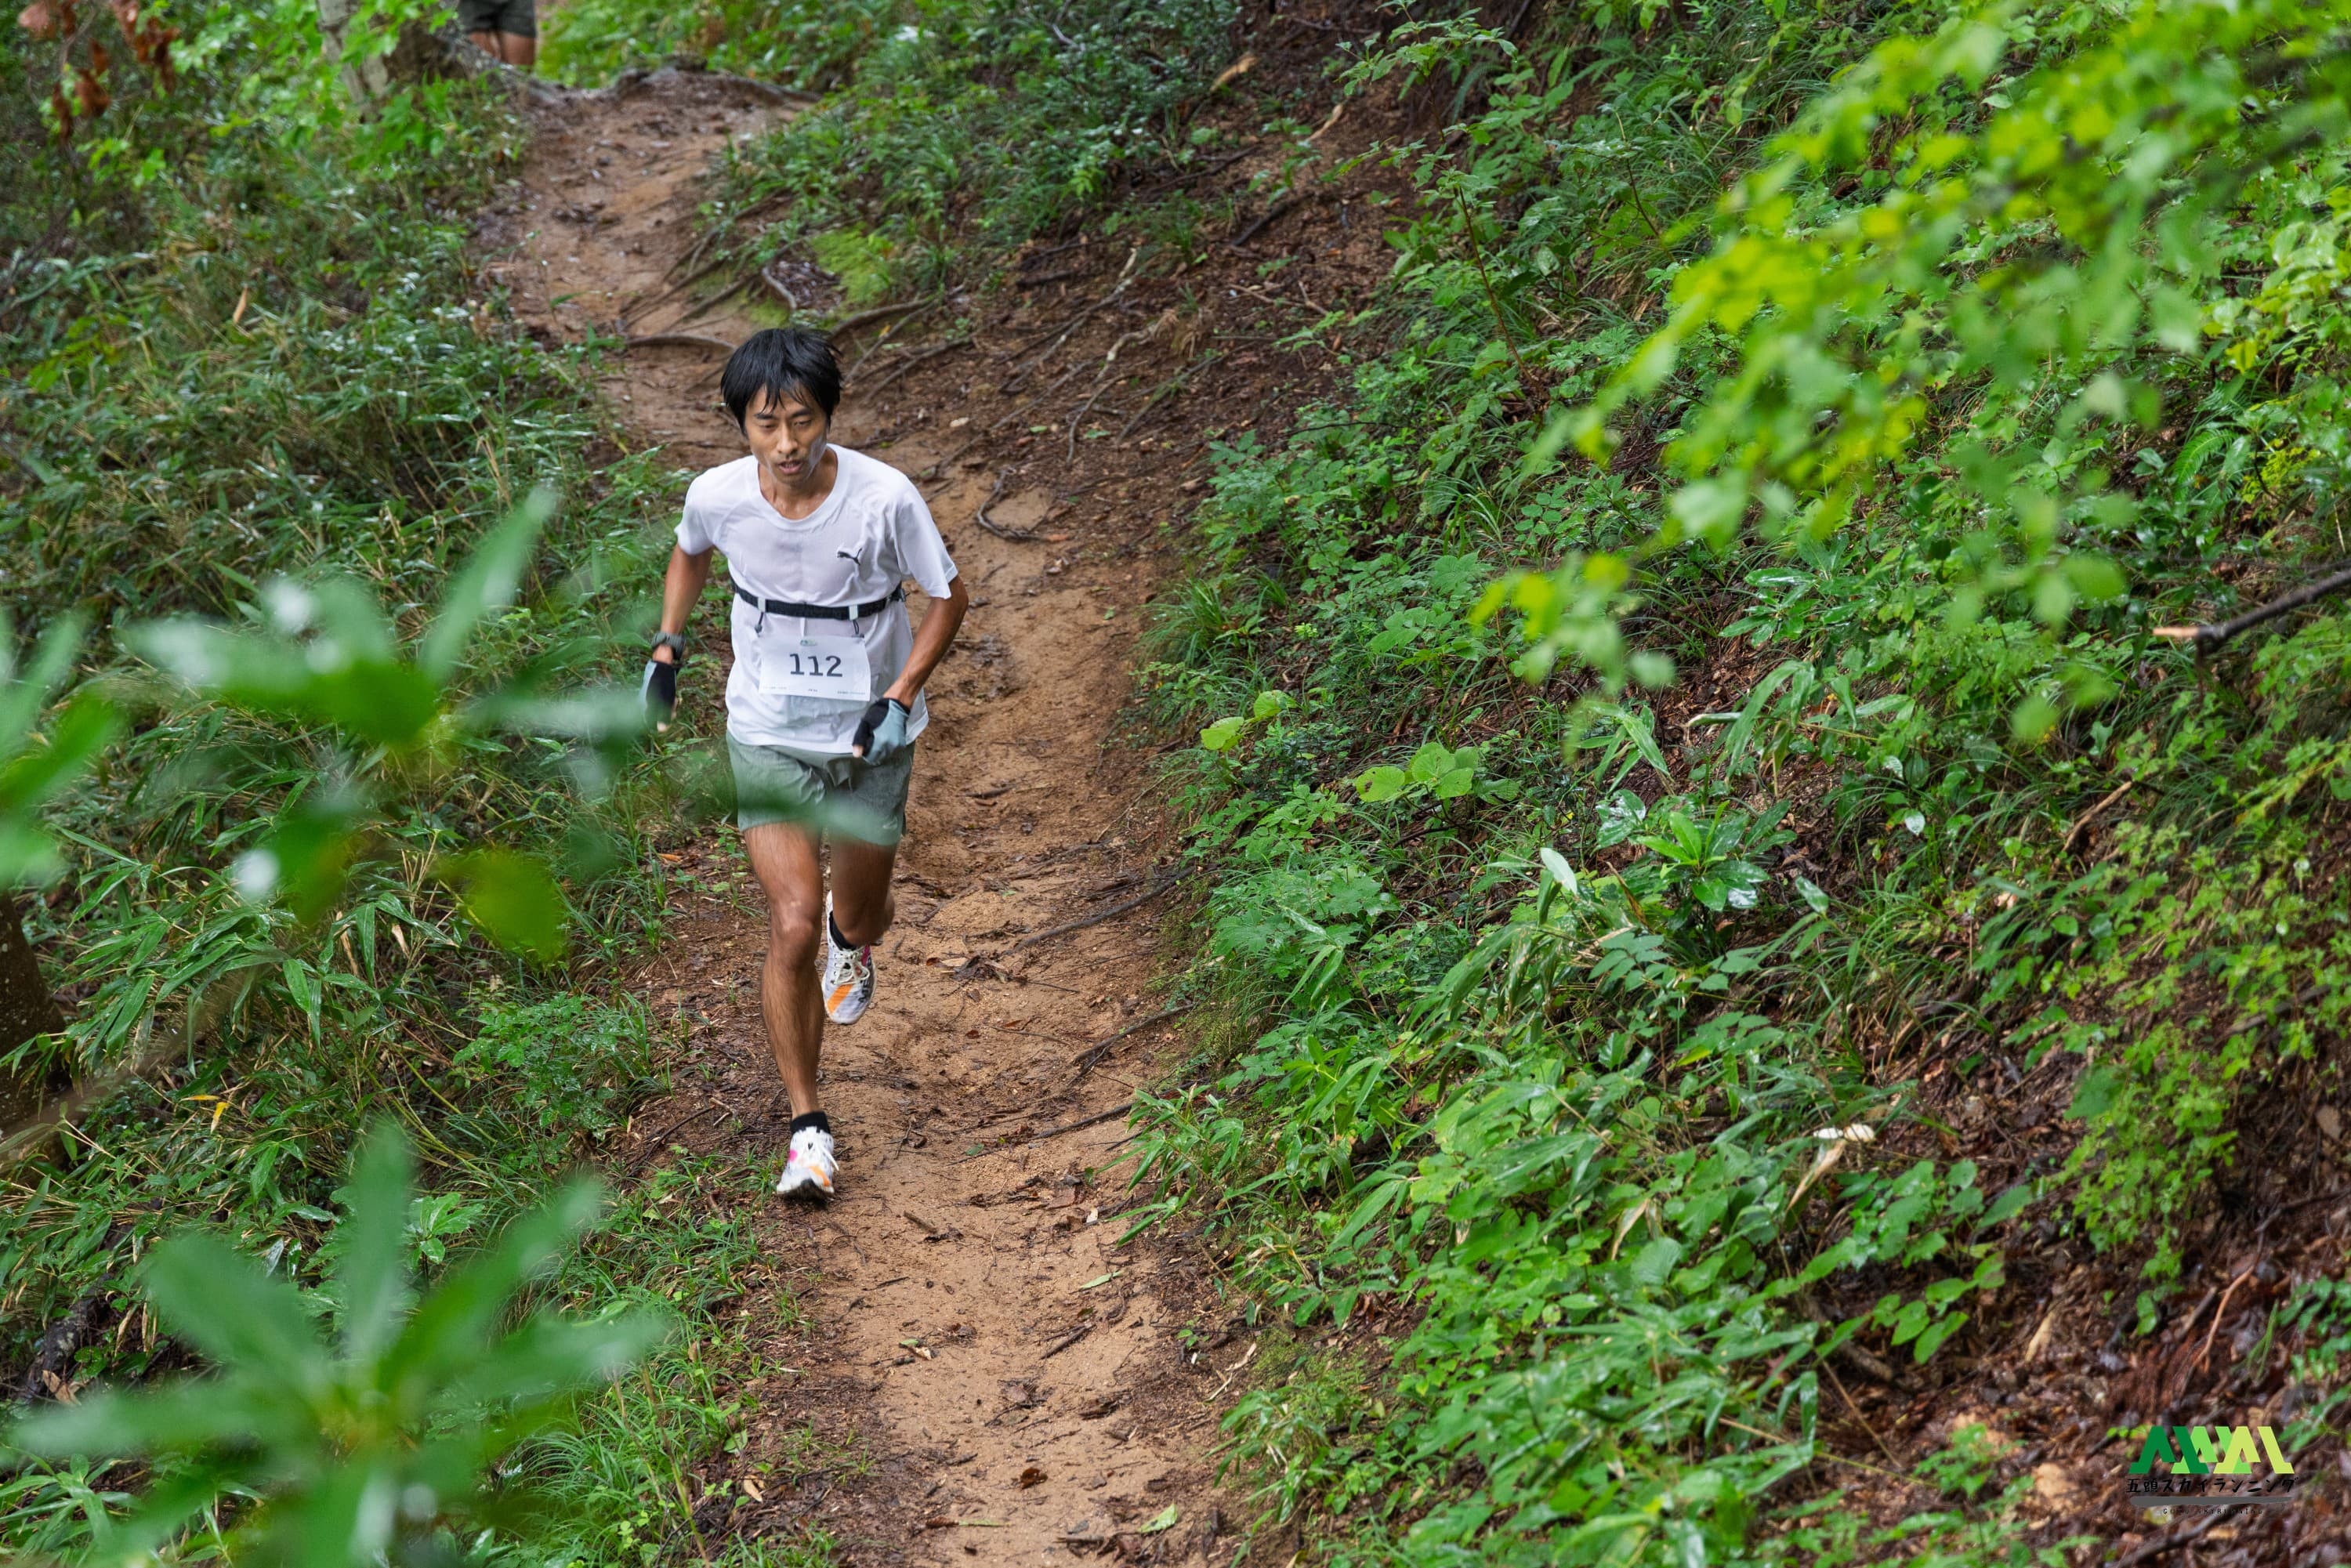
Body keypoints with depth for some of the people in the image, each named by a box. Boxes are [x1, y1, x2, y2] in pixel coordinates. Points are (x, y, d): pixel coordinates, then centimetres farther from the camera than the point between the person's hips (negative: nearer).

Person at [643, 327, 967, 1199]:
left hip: (869, 736, 0)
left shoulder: (884, 498, -23)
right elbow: (689, 555, 11)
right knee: (793, 926, -13)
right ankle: (807, 1127, 0)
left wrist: (901, 697, -18)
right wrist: (667, 649, 8)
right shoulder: (718, 496, -16)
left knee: (859, 920, 16)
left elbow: (949, 597, -8)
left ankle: (849, 939, 58)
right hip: (768, 736, 0)